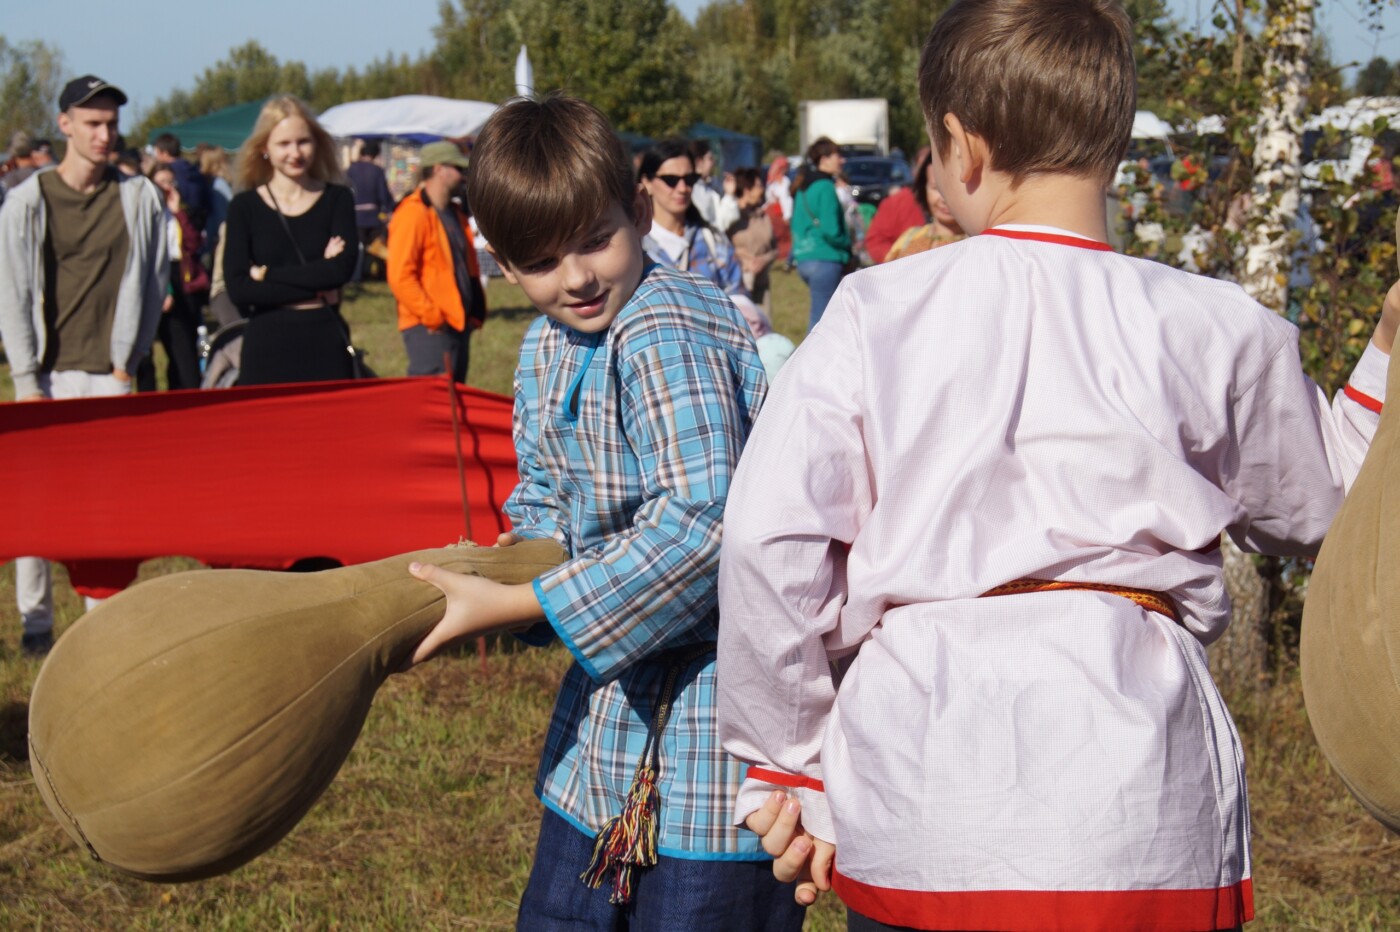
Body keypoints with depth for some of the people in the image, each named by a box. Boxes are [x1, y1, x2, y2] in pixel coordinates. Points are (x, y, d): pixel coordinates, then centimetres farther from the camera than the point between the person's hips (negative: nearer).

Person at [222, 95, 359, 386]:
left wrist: (267, 274, -7)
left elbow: (342, 269, -8)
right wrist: (314, 289, -10)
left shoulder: (338, 199, 7)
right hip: (267, 348, -1)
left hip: (326, 343, 1)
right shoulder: (245, 207, 4)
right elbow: (237, 288, -8)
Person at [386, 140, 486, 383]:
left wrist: (476, 312, 14)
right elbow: (399, 276, -19)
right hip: (429, 329, -9)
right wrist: (432, 317, -18)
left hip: (458, 324, 9)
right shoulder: (413, 214, -12)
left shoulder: (455, 214, 16)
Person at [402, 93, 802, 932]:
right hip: (619, 696, 10)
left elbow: (701, 524, -30)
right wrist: (531, 546, -2)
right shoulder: (546, 349, 8)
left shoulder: (667, 340, -22)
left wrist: (514, 605, -25)